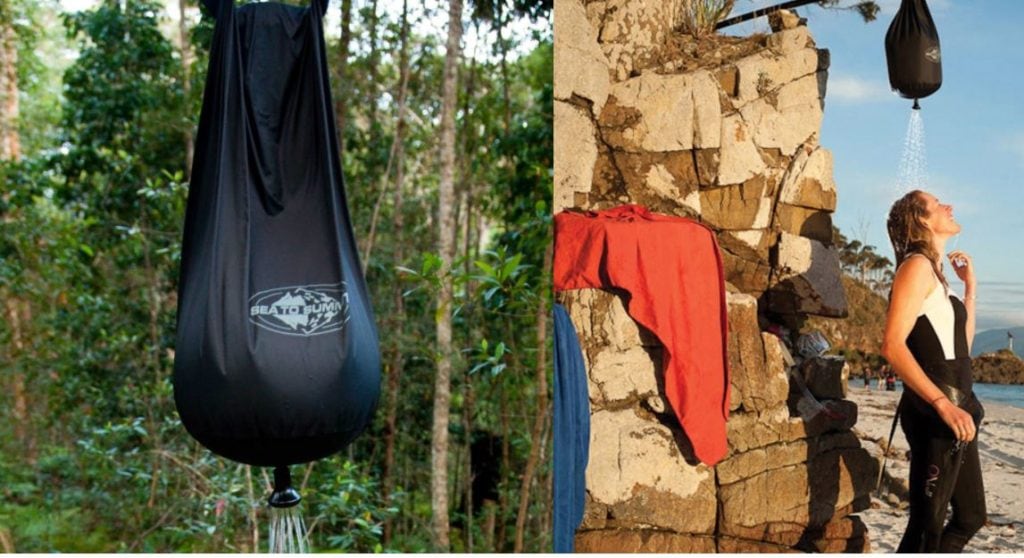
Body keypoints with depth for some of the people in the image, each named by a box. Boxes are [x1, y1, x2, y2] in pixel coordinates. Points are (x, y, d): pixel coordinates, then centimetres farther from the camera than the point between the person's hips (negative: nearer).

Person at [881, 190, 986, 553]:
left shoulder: (935, 273, 18)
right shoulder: (917, 266, -10)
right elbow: (892, 345, -21)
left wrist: (970, 286, 23)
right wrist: (943, 404, -26)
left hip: (956, 408, 10)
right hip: (934, 413, -10)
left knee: (971, 516, 19)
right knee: (926, 526, -7)